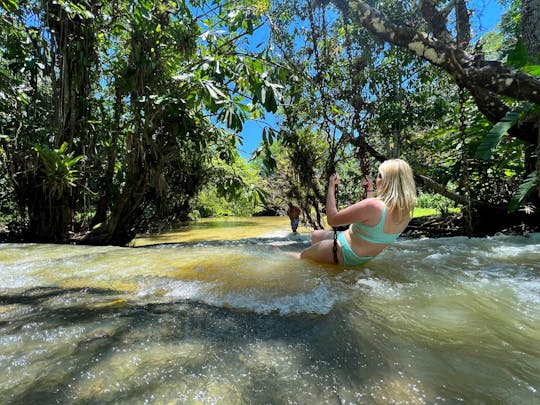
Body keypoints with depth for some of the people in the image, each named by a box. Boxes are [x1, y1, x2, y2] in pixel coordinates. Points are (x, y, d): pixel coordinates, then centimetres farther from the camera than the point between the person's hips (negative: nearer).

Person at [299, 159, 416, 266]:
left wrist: (331, 188, -18)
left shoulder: (373, 205, -36)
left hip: (344, 254, -8)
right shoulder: (405, 213, -10)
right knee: (316, 235, 28)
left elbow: (332, 219, -27)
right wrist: (369, 192, 8)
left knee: (303, 256, 16)